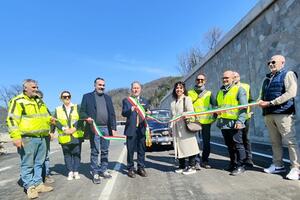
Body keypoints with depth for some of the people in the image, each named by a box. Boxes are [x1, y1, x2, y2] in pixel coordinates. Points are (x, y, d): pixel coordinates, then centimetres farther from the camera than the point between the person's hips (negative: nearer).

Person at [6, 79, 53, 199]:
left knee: (39, 163, 13)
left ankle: (38, 184, 23)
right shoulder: (18, 101, -4)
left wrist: (50, 119, 12)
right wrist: (16, 136, -19)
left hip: (41, 137, 7)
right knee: (27, 164, 1)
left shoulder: (39, 101, 19)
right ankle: (30, 187, 11)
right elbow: (12, 119, -11)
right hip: (27, 138, -7)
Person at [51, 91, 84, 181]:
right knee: (67, 155, 7)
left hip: (77, 136, 0)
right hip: (64, 137, 1)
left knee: (76, 154, 6)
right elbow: (56, 121, -3)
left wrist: (74, 128, -17)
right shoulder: (58, 109, 7)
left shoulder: (77, 107, 5)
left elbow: (81, 119, -5)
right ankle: (70, 172, 19)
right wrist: (64, 129, -16)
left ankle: (76, 171, 19)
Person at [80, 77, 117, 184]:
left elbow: (112, 114, 11)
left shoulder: (107, 97, 15)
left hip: (106, 128, 4)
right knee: (95, 152, 1)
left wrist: (113, 128, 4)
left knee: (105, 151, 10)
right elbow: (82, 112, 3)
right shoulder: (87, 96, 5)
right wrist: (87, 117, -19)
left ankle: (103, 170, 23)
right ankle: (95, 173, 12)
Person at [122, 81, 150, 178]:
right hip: (131, 129, -3)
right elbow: (123, 113, -8)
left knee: (142, 150, 9)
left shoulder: (145, 101, 15)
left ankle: (141, 168, 21)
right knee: (130, 150, 3)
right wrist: (130, 110, -28)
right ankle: (130, 169, 16)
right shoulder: (126, 100, 5)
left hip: (142, 129, 3)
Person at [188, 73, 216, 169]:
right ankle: (197, 162, 1)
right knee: (196, 142, -7)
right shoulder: (190, 93, 6)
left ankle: (204, 161, 21)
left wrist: (214, 118, 1)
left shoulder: (209, 93, 10)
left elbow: (215, 106, 10)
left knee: (206, 142, 8)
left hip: (206, 122, 2)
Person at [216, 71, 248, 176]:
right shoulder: (220, 91, 19)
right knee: (229, 145, 14)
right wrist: (218, 119, 19)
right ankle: (233, 163, 26)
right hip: (223, 123, 7)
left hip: (234, 123, -6)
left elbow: (244, 107, -9)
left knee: (238, 145, 0)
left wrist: (240, 121, -19)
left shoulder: (239, 89, -1)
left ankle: (240, 166, 10)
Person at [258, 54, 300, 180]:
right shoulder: (267, 79, 22)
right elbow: (262, 95, 24)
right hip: (269, 114, 7)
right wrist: (261, 102, -1)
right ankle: (278, 165, 19)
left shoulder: (288, 74, 1)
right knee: (275, 141, 10)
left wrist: (270, 103, -16)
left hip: (283, 113, -6)